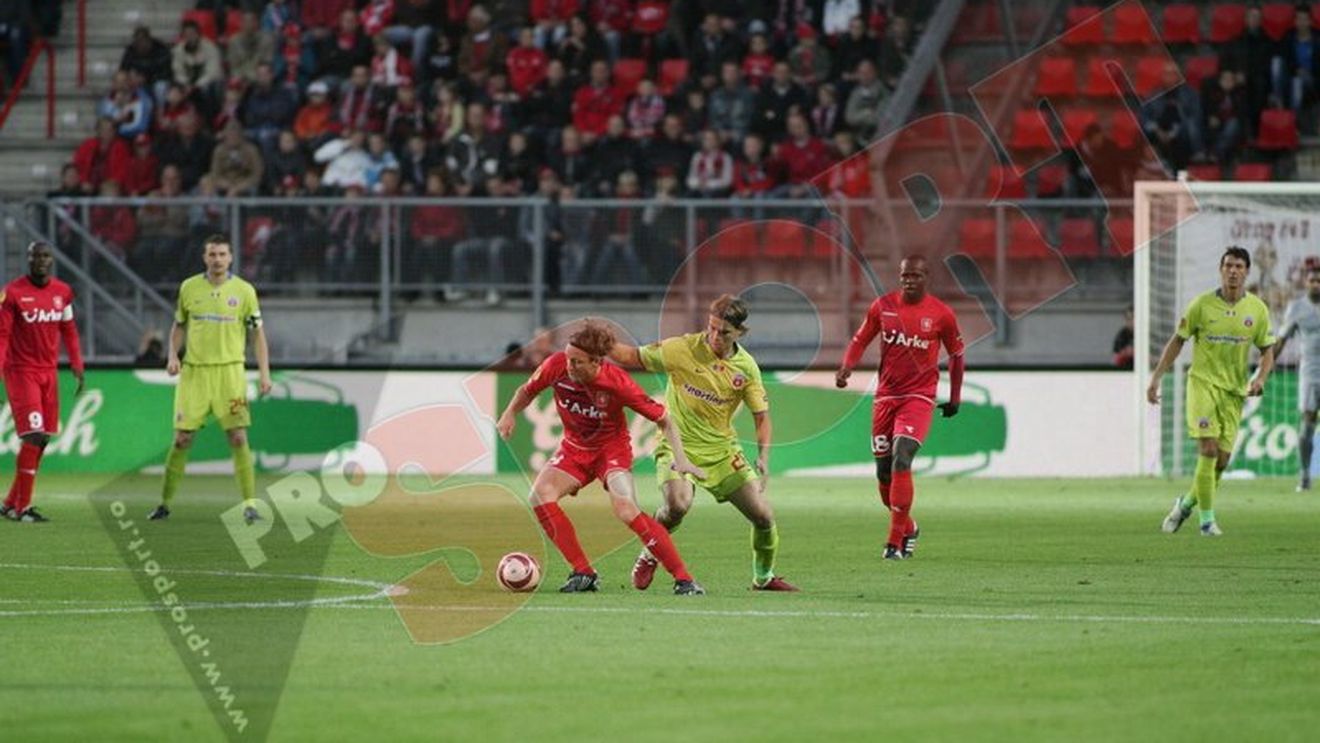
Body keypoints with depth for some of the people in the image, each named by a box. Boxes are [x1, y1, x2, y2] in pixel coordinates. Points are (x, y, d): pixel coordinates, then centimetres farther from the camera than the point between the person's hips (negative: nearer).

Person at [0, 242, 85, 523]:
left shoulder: (62, 292, 7)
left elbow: (68, 331, 16)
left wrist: (77, 366, 10)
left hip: (49, 372, 6)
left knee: (42, 439, 6)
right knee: (33, 437, -14)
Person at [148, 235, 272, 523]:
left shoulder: (244, 291, 1)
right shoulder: (189, 287, 5)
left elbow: (258, 334, 4)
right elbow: (179, 325, 17)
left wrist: (264, 373, -3)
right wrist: (172, 355, 0)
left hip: (230, 370, -1)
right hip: (194, 370, 1)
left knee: (238, 437, -9)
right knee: (182, 439, 1)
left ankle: (249, 504, -5)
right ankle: (165, 503, 12)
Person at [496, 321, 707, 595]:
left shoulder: (617, 382, -27)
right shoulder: (557, 366, -19)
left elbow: (662, 418, -16)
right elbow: (528, 390, 3)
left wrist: (680, 457, -24)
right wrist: (510, 414, -14)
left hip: (612, 447, -4)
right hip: (575, 448, 4)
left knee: (626, 511, -25)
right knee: (540, 495, -20)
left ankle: (684, 579, -18)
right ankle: (583, 573, -12)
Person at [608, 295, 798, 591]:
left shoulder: (746, 367, -3)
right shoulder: (682, 349, -11)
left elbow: (761, 415, 4)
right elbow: (634, 357, -1)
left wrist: (763, 458, -9)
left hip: (722, 450, 4)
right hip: (678, 444, -3)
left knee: (763, 515, -2)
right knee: (678, 504, -32)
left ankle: (764, 577, 27)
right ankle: (649, 556, -2)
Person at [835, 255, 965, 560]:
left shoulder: (941, 314, -3)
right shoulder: (883, 306, 2)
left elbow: (956, 354, 10)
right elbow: (860, 340, 10)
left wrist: (955, 398, 11)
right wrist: (846, 368, -9)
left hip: (919, 397, -4)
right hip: (886, 395, 4)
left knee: (901, 460, -20)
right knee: (884, 470, 6)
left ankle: (896, 540, -17)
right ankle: (908, 528, 30)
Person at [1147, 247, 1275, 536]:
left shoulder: (1257, 309, 3)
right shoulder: (1202, 305, -4)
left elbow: (1267, 350, 11)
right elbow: (1177, 341, 4)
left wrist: (1260, 379, -8)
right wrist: (1156, 379, 1)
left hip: (1234, 391, 3)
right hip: (1203, 382, -3)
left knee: (1222, 459, 1)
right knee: (1209, 450, -16)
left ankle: (1186, 504, 24)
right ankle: (1207, 519, -10)